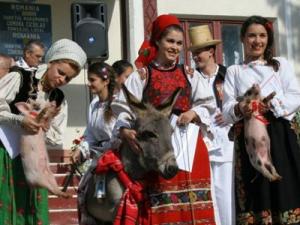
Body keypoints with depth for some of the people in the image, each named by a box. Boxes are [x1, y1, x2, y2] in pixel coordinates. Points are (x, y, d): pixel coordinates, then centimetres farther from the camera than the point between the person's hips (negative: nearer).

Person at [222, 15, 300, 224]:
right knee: (255, 193, -5)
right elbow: (227, 109, 6)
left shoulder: (281, 64, 16)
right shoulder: (234, 71, 17)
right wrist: (240, 108, -17)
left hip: (279, 135, 0)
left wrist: (270, 105, -13)